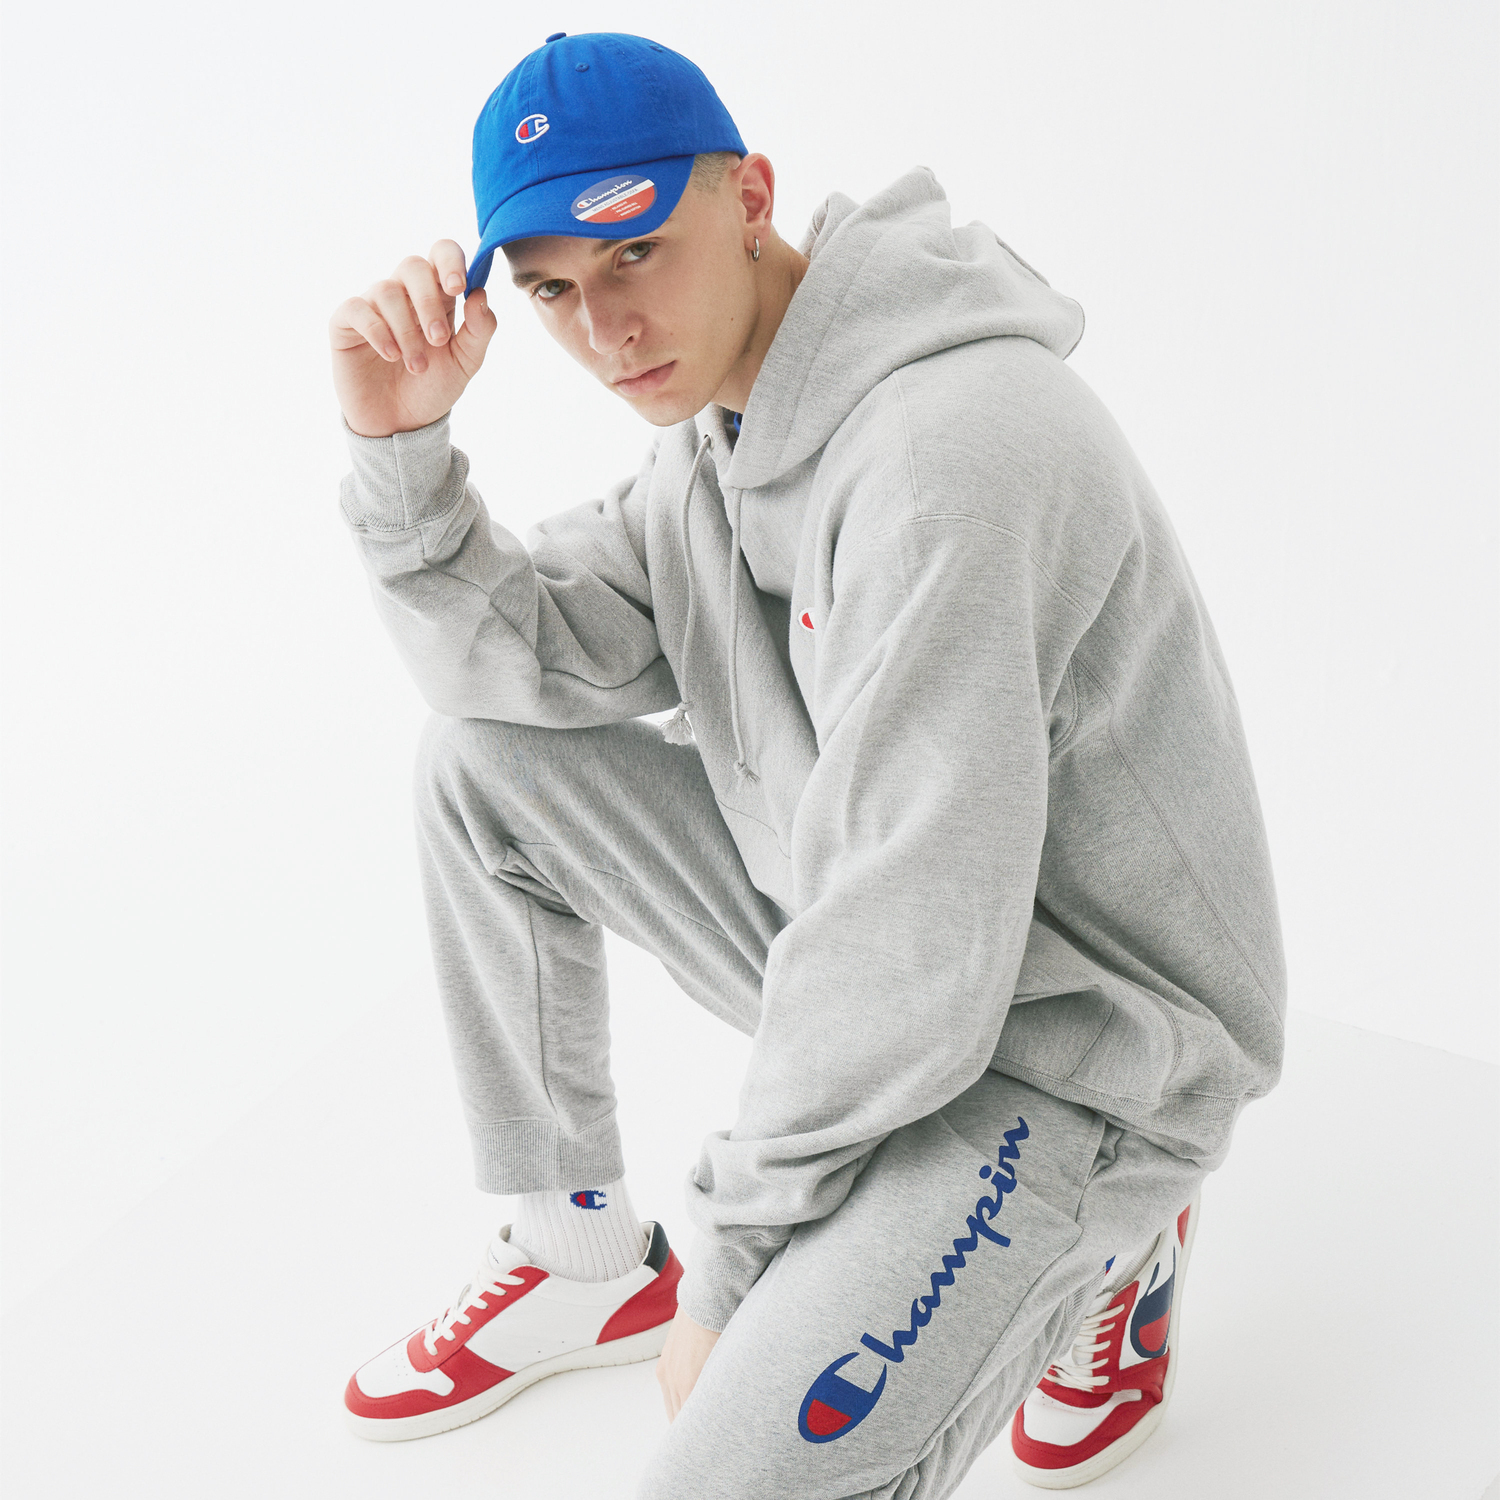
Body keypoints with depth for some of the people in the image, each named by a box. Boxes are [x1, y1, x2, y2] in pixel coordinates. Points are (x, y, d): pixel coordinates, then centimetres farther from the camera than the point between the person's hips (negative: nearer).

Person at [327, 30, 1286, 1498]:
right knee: (478, 766, 6)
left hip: (1069, 1050, -9)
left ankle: (1108, 1244, 2)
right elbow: (518, 664, 7)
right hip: (871, 975, 9)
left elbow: (911, 951, -29)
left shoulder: (949, 441, -29)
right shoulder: (717, 406, 3)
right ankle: (586, 1259, 18)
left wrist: (730, 1263, -16)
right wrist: (402, 444, -10)